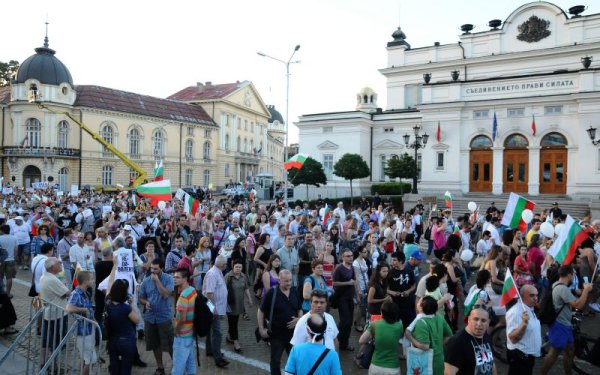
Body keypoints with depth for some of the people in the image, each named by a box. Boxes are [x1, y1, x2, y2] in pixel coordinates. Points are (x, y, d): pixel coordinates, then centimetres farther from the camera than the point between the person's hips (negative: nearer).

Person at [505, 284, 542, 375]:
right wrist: (524, 323, -43)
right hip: (519, 356, -9)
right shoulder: (515, 312, -23)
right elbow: (513, 338, -31)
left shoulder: (530, 310, 7)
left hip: (529, 355, 9)